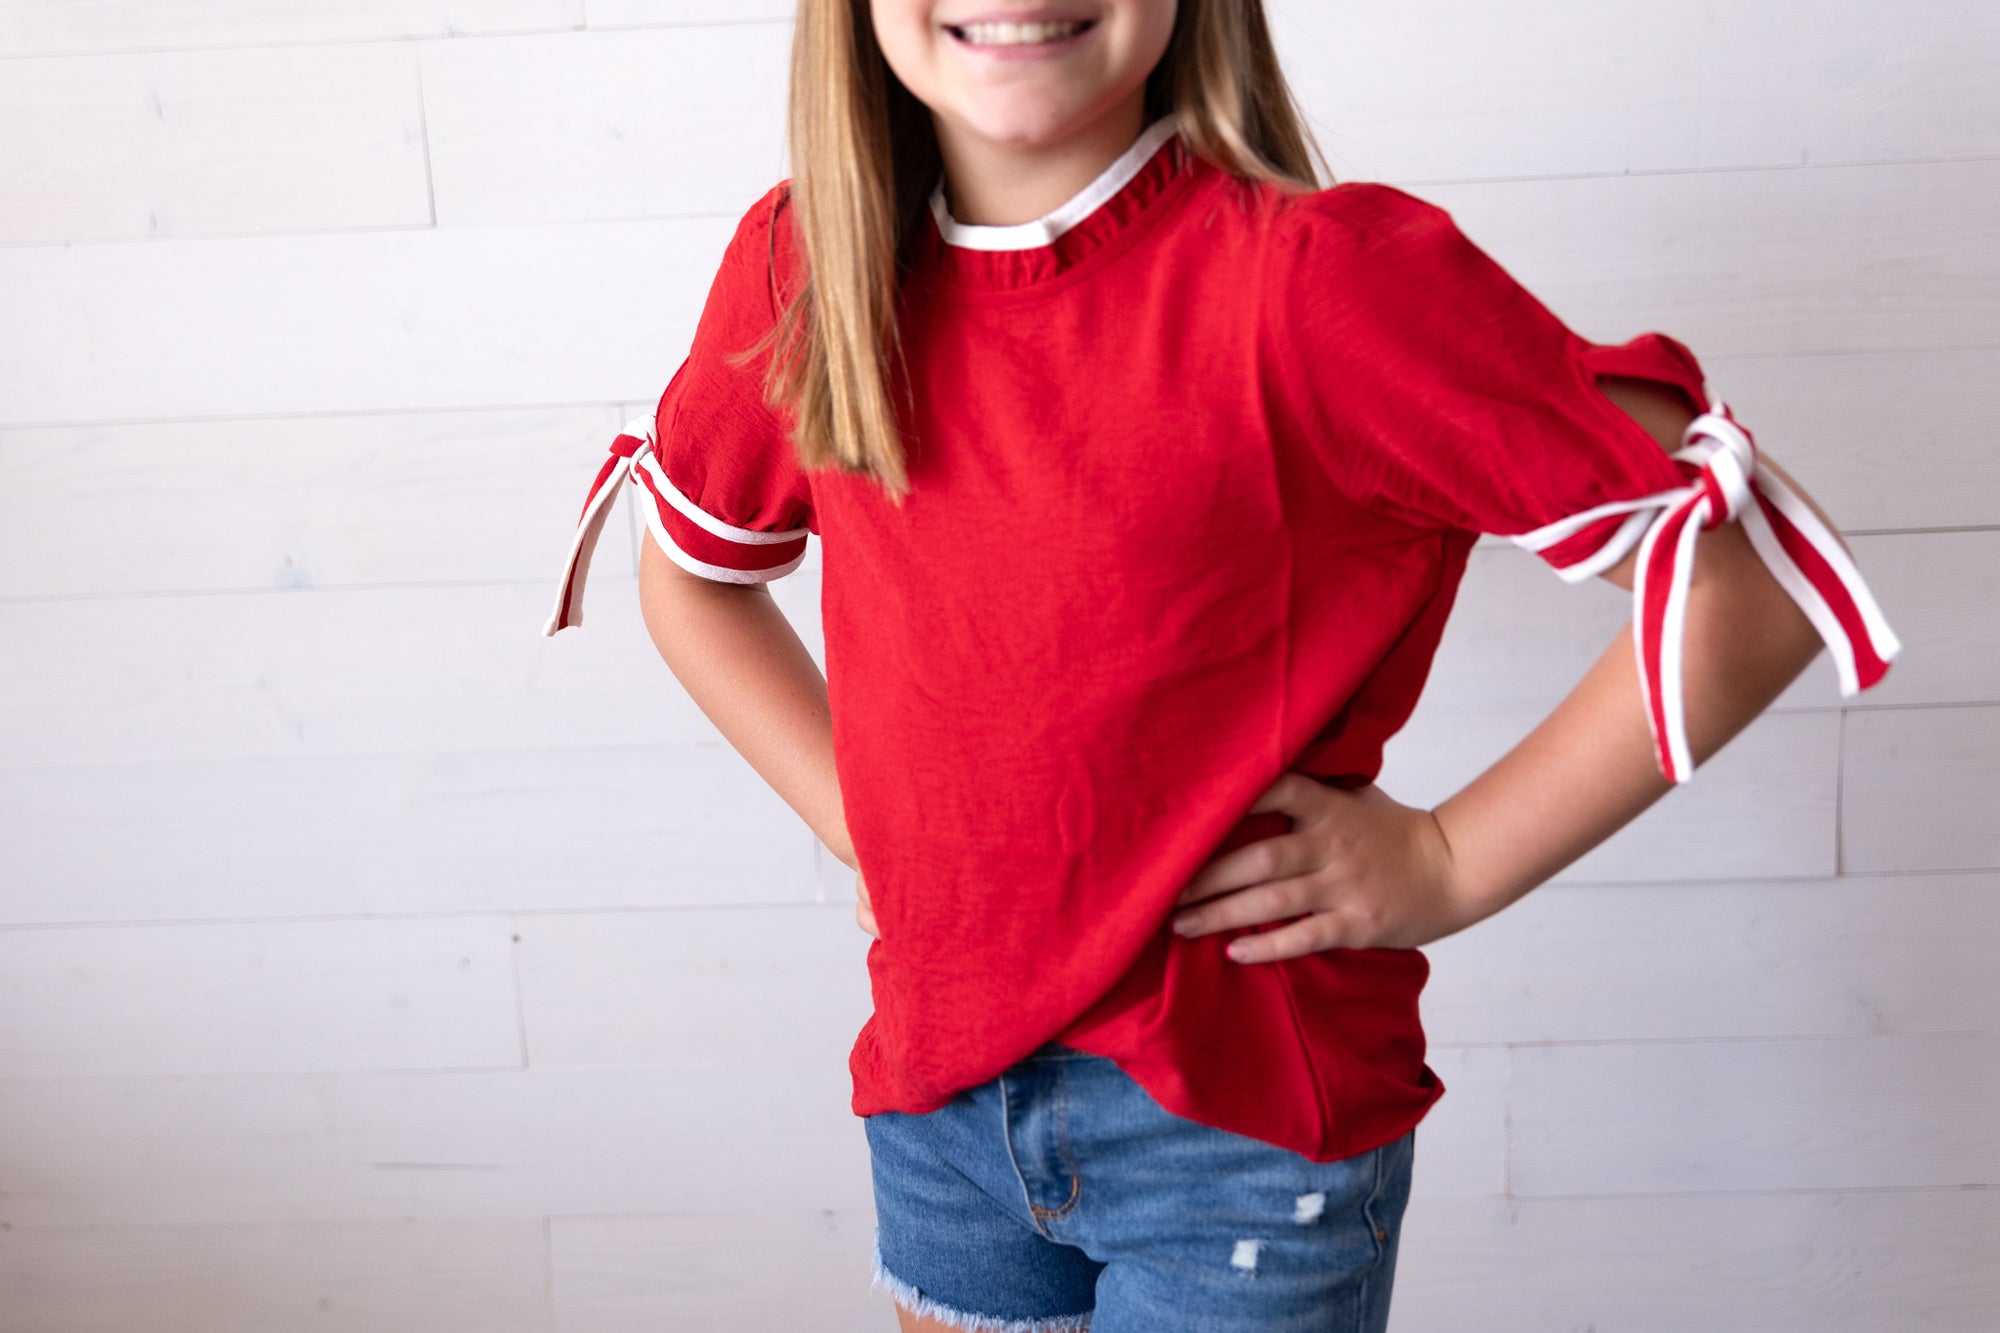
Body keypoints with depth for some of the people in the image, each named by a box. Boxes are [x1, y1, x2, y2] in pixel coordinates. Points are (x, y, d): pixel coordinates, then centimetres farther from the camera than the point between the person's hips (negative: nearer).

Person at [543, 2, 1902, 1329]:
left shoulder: (1310, 274, -19)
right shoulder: (799, 266, -3)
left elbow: (1746, 584, -17)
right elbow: (689, 570, 16)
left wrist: (1450, 862, -14)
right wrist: (853, 817, 5)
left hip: (1247, 1121, -4)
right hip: (936, 1097, 5)